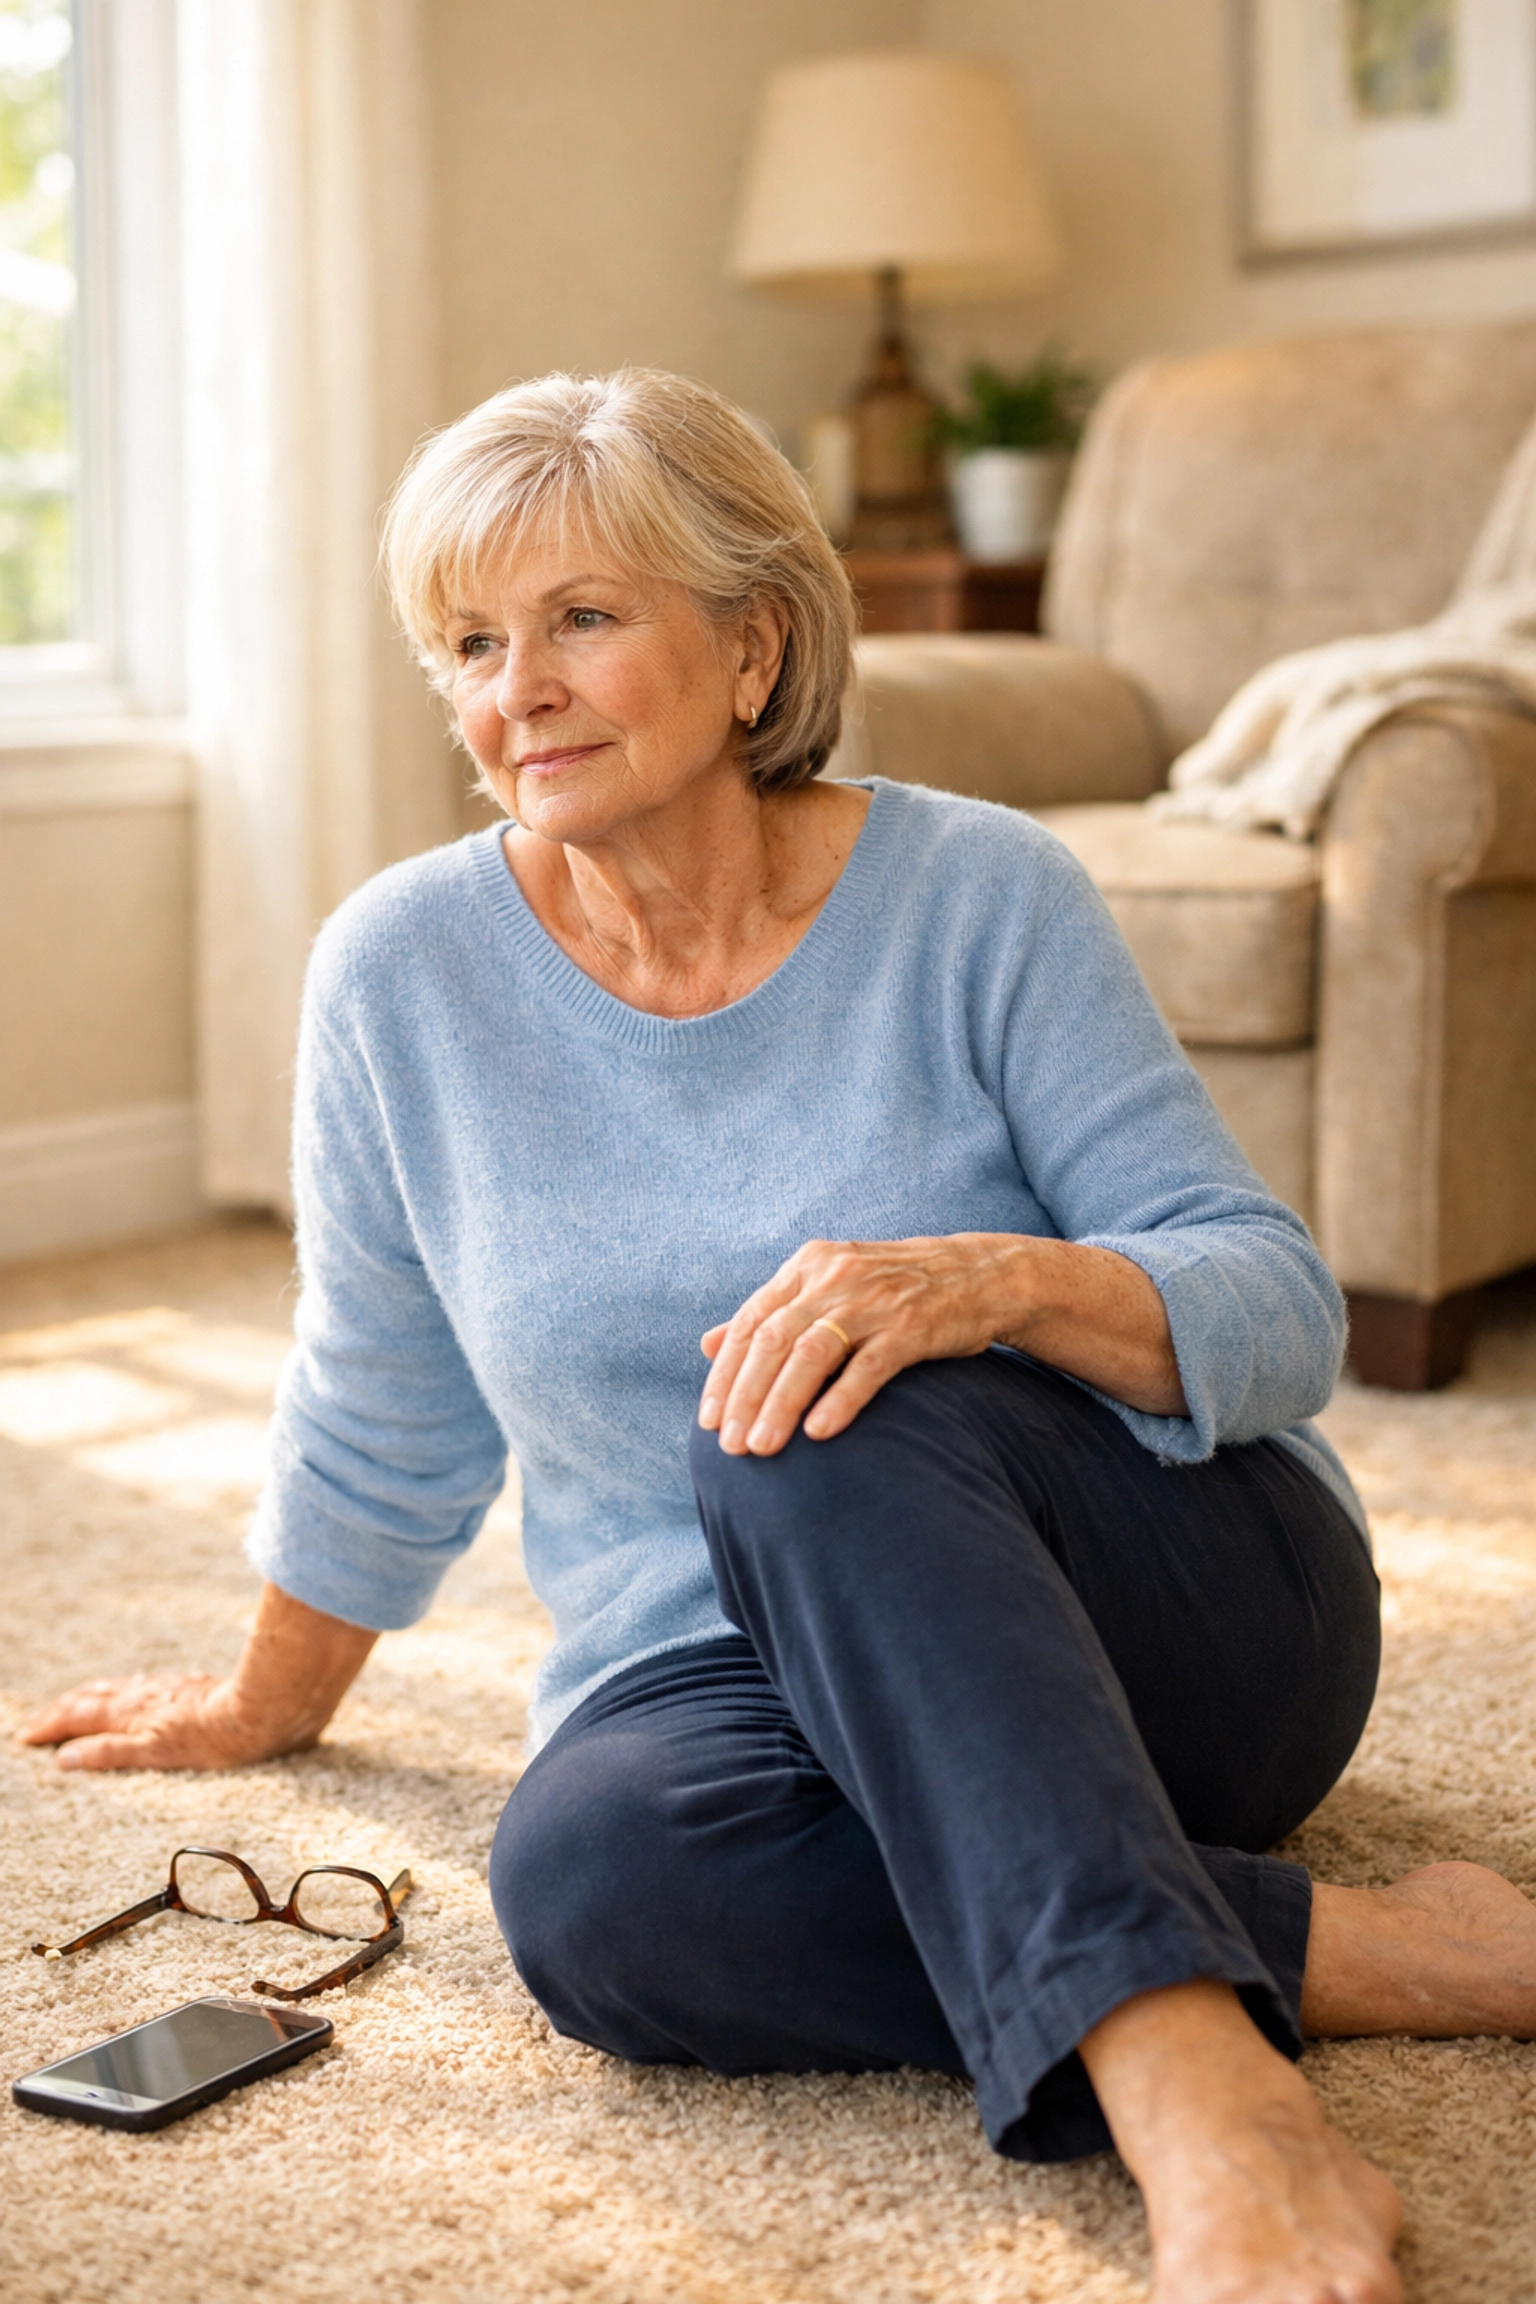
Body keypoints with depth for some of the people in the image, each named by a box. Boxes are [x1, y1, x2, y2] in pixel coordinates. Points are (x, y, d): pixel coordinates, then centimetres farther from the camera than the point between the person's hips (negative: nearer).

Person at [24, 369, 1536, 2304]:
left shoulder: (977, 895, -8)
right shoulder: (404, 970, -2)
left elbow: (1280, 1307, -12)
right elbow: (378, 1420, 12)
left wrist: (993, 1280, -32)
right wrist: (270, 1705, 23)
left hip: (1179, 1606, -2)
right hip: (740, 1677, 3)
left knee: (832, 1435, -34)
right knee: (586, 1877, -32)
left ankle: (1207, 2099, -43)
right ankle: (1334, 1951, -24)